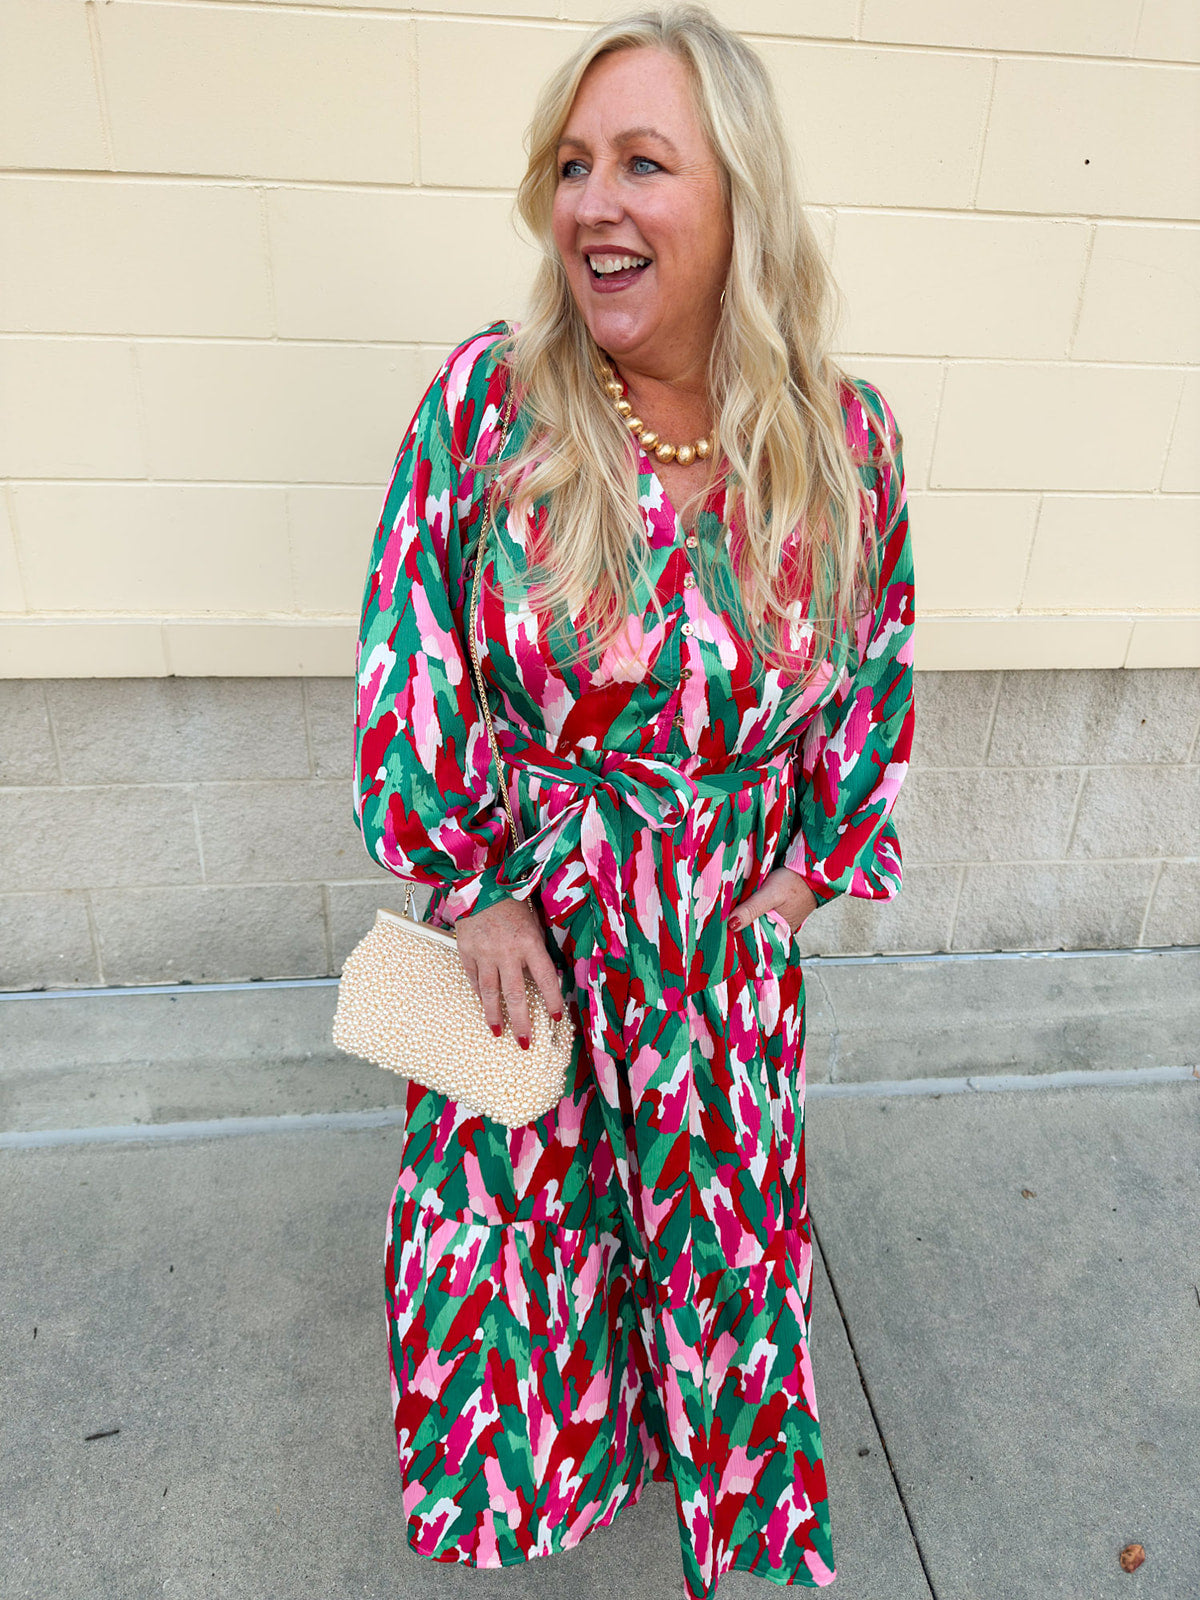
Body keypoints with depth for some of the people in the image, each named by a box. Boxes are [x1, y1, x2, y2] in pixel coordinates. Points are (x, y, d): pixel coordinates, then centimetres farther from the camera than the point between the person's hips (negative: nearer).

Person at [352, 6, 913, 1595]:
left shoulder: (849, 439, -10)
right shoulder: (487, 397, -15)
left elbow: (878, 673, 3)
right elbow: (407, 658, -10)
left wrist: (809, 861, 2)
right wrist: (471, 882, -9)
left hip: (726, 931, 2)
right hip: (519, 921, 0)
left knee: (719, 1209, 23)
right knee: (508, 1198, 20)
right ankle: (521, 1450, 57)